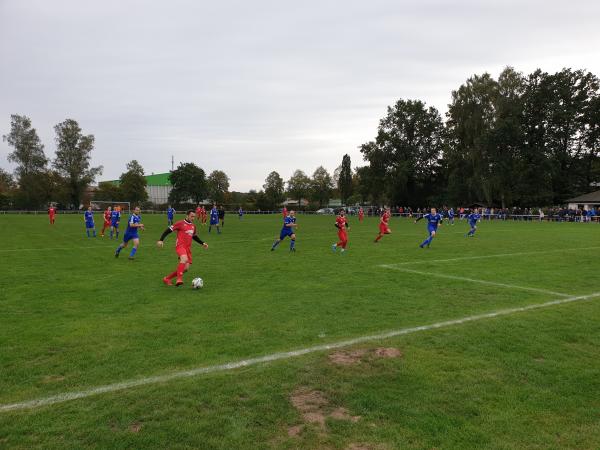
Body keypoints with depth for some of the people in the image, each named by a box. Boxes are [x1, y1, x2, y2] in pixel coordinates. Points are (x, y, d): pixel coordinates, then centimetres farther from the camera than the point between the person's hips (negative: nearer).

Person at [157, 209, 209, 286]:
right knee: (184, 259, -37)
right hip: (180, 246, -7)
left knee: (185, 268, 1)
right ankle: (179, 279, -35)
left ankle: (167, 279, 18)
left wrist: (202, 243, 23)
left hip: (188, 248, 7)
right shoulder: (181, 223, -4)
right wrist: (161, 240, -13)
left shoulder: (193, 226, 16)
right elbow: (168, 230, -4)